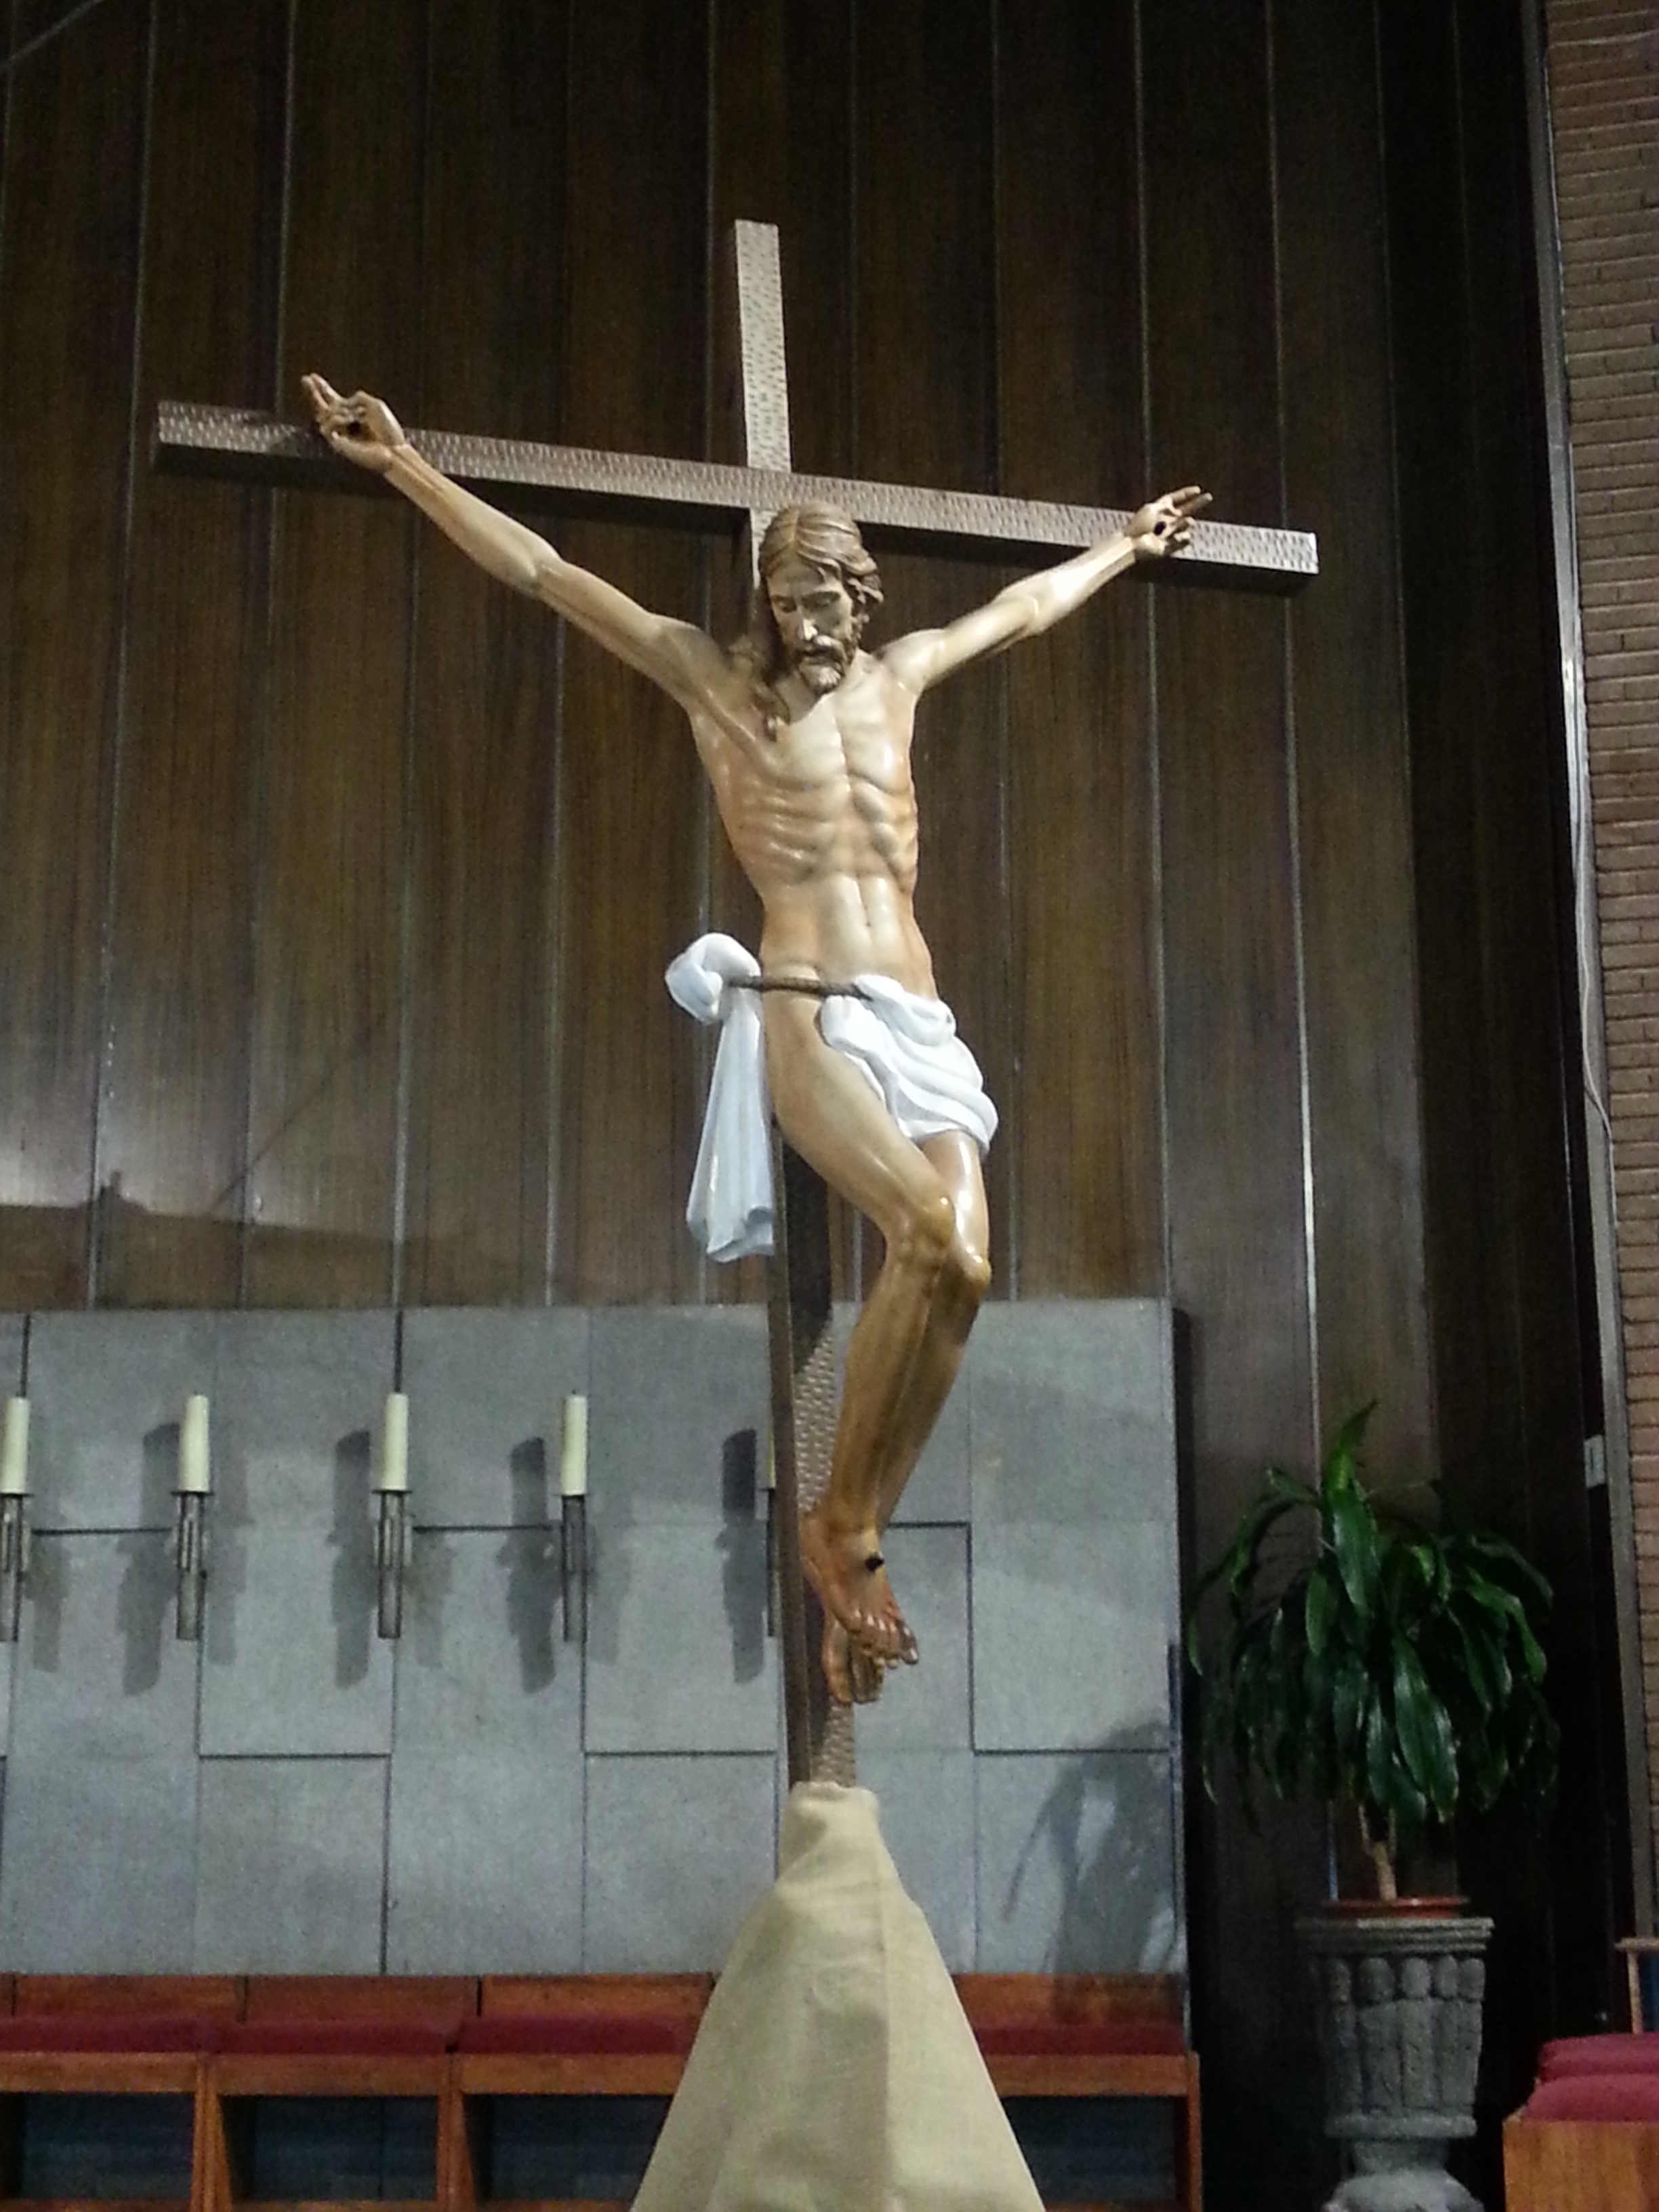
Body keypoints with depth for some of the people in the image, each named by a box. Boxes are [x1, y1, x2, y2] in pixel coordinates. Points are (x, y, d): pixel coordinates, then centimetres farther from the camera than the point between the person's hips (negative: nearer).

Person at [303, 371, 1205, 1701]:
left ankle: (855, 1545, -6)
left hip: (924, 1019, 5)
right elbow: (546, 573, 10)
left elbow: (1024, 608, 39)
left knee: (960, 1265, -17)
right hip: (809, 1015, -5)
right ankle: (842, 1524, -10)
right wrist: (405, 466, 11)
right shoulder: (715, 679, 10)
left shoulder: (898, 678, 22)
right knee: (944, 1246, -27)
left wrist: (1126, 549, 51)